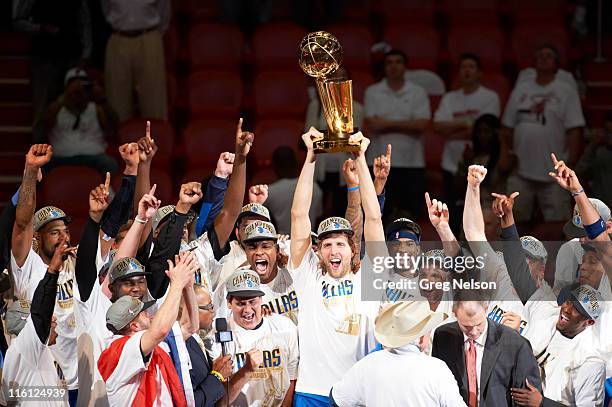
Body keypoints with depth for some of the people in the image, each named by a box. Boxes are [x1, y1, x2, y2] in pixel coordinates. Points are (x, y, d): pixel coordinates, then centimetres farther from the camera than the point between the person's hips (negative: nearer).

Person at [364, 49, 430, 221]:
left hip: (411, 162, 0)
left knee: (412, 212, 1)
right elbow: (372, 124, -6)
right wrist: (407, 125, -6)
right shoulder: (373, 92, 6)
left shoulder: (418, 93, 6)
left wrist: (388, 124, -7)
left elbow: (422, 125, -7)